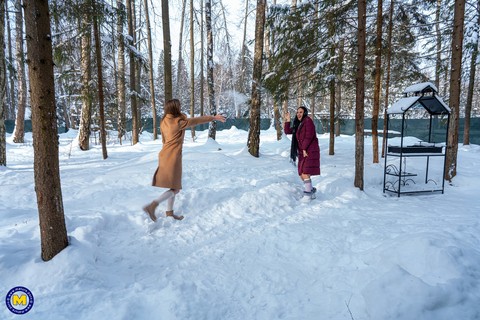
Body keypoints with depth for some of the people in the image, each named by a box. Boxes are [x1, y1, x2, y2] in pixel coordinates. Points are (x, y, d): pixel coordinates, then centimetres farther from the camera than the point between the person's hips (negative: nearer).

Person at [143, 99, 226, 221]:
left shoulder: (164, 122, 8)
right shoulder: (178, 122, -13)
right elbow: (196, 120, -4)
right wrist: (214, 117, 7)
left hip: (164, 155, 9)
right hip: (172, 158, -8)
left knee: (174, 187, 17)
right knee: (175, 189, -1)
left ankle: (169, 213, 24)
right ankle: (152, 206, -12)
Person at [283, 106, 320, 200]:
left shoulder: (308, 121, -6)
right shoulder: (298, 124, 17)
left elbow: (309, 136, -14)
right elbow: (287, 131, 17)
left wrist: (304, 149, -14)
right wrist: (287, 120, 7)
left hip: (310, 151, -8)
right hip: (302, 152, 8)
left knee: (305, 173, -17)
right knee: (302, 174, 9)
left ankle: (307, 194, -10)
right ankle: (311, 191, 25)